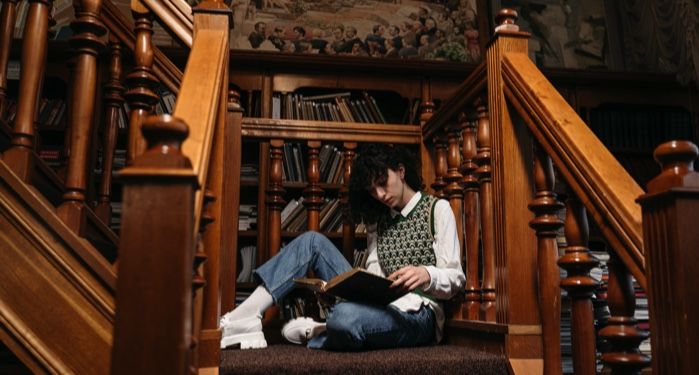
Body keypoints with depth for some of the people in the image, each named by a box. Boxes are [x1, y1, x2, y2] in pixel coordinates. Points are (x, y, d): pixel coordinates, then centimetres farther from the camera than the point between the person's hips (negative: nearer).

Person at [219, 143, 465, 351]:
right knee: (313, 241, -3)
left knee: (344, 316, -40)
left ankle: (315, 332, -6)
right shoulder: (378, 220, 18)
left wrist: (426, 275, -28)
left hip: (418, 314, -6)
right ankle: (246, 317, -13)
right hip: (379, 306, 6)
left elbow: (456, 279, -6)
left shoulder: (437, 209, 1)